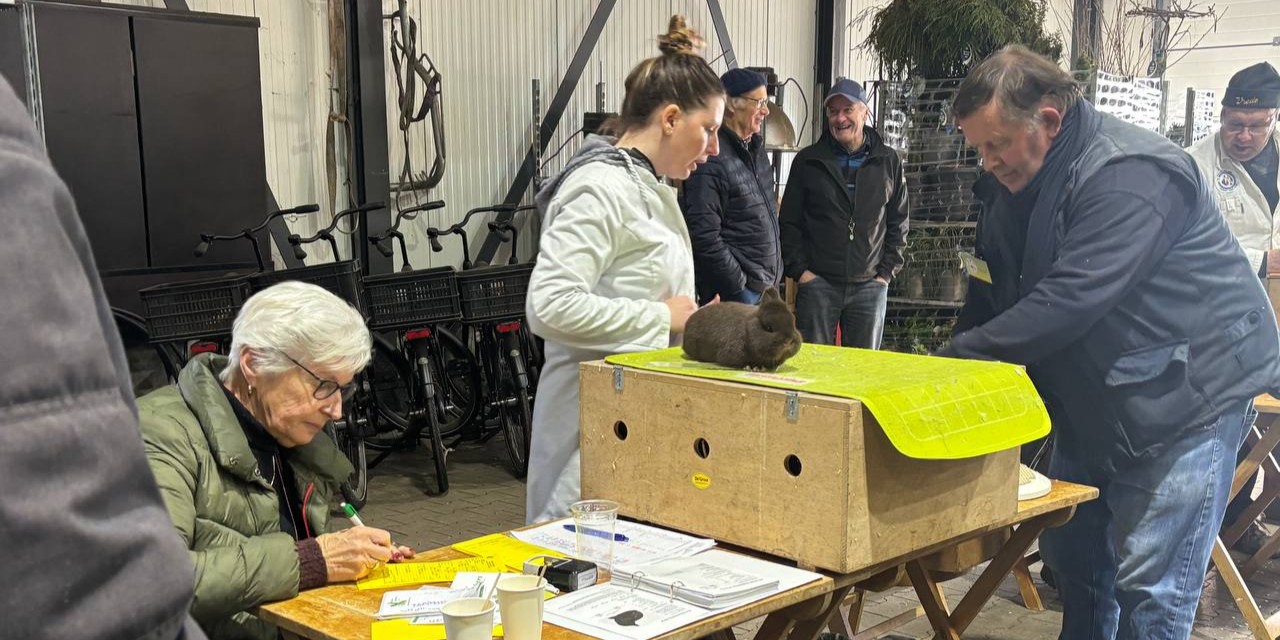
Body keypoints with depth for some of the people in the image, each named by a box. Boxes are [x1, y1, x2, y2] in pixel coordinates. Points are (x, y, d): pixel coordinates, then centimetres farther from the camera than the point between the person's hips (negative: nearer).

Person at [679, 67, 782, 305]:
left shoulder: (756, 149, 12)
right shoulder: (711, 160, -18)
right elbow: (705, 238, -22)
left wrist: (774, 276, 16)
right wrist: (740, 286, -17)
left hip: (765, 287, 9)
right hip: (735, 294, -9)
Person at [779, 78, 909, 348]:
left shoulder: (889, 162, 8)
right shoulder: (808, 161, 6)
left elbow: (898, 224, 12)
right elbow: (789, 222, 7)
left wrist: (886, 272, 3)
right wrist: (799, 270, -3)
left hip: (870, 286, 1)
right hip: (817, 283, -1)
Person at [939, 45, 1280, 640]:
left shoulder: (1130, 174, -26)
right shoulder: (1008, 189, 2)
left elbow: (1067, 302, -34)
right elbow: (987, 305, 6)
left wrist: (951, 362, -31)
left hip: (1188, 394, -9)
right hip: (1092, 400, 9)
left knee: (1150, 586, -6)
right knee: (1070, 550, 17)